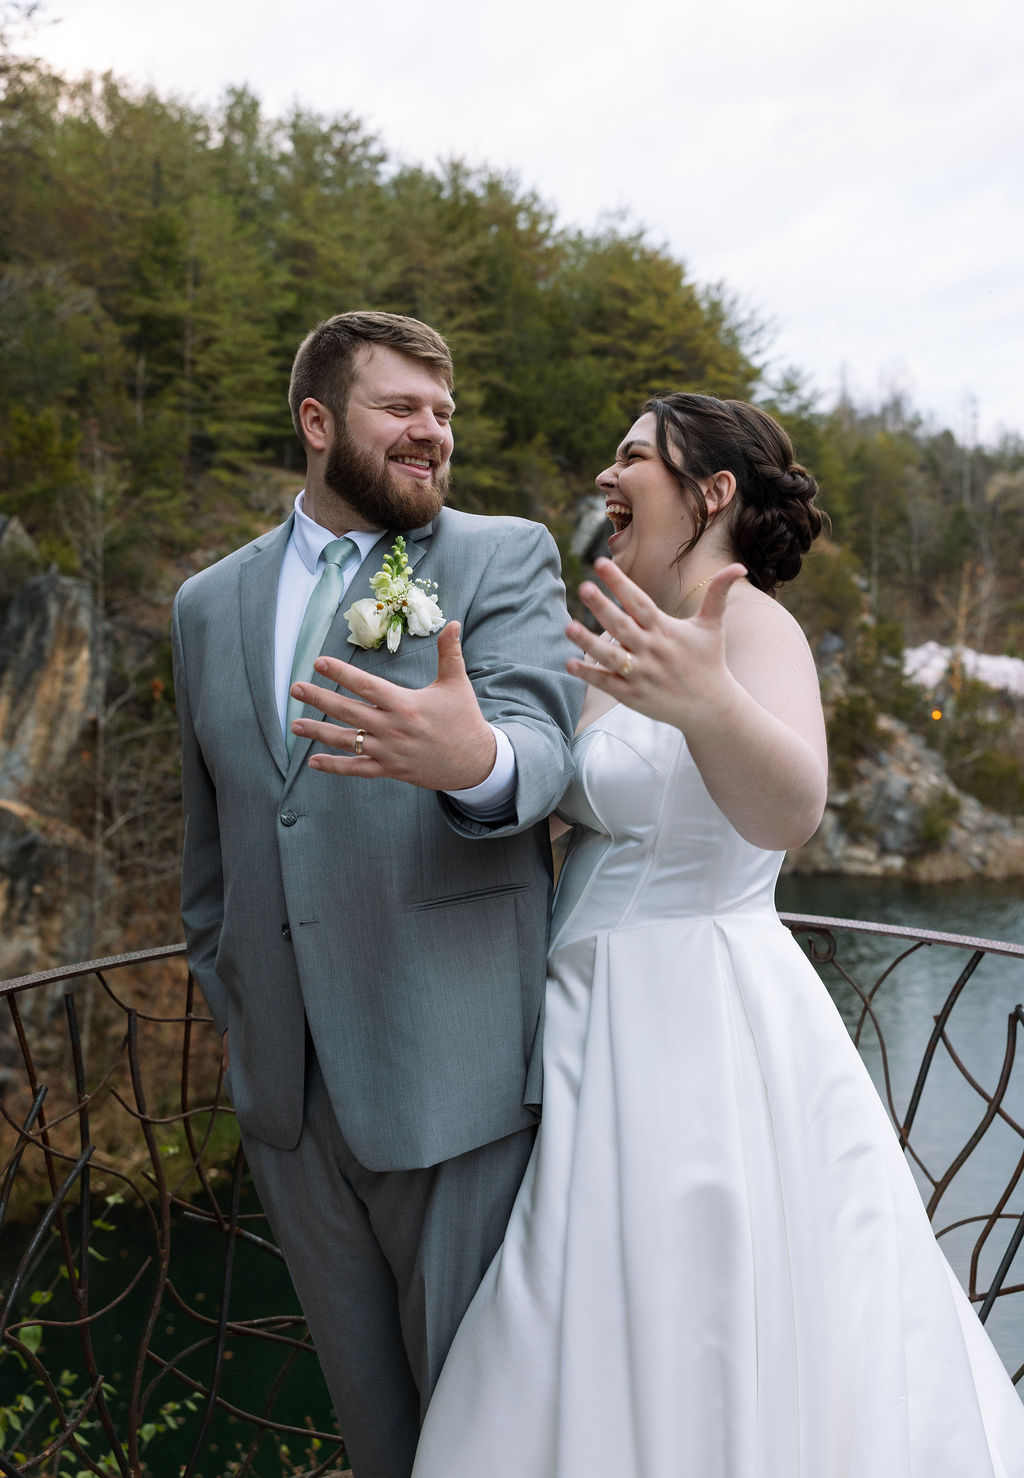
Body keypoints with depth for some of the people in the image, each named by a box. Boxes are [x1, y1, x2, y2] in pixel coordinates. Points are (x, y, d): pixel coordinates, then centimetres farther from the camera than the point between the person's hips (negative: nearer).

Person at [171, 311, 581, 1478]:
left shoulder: (504, 559, -2)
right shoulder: (210, 603, 9)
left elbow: (538, 746, -20)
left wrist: (474, 759, -42)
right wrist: (231, 1008, 14)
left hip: (452, 1075, -4)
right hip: (284, 1087, 4)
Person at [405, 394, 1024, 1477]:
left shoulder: (751, 625, -16)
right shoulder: (644, 636, 10)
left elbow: (787, 810, -35)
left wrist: (708, 703, -52)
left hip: (694, 1028, -8)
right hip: (604, 1021, 8)